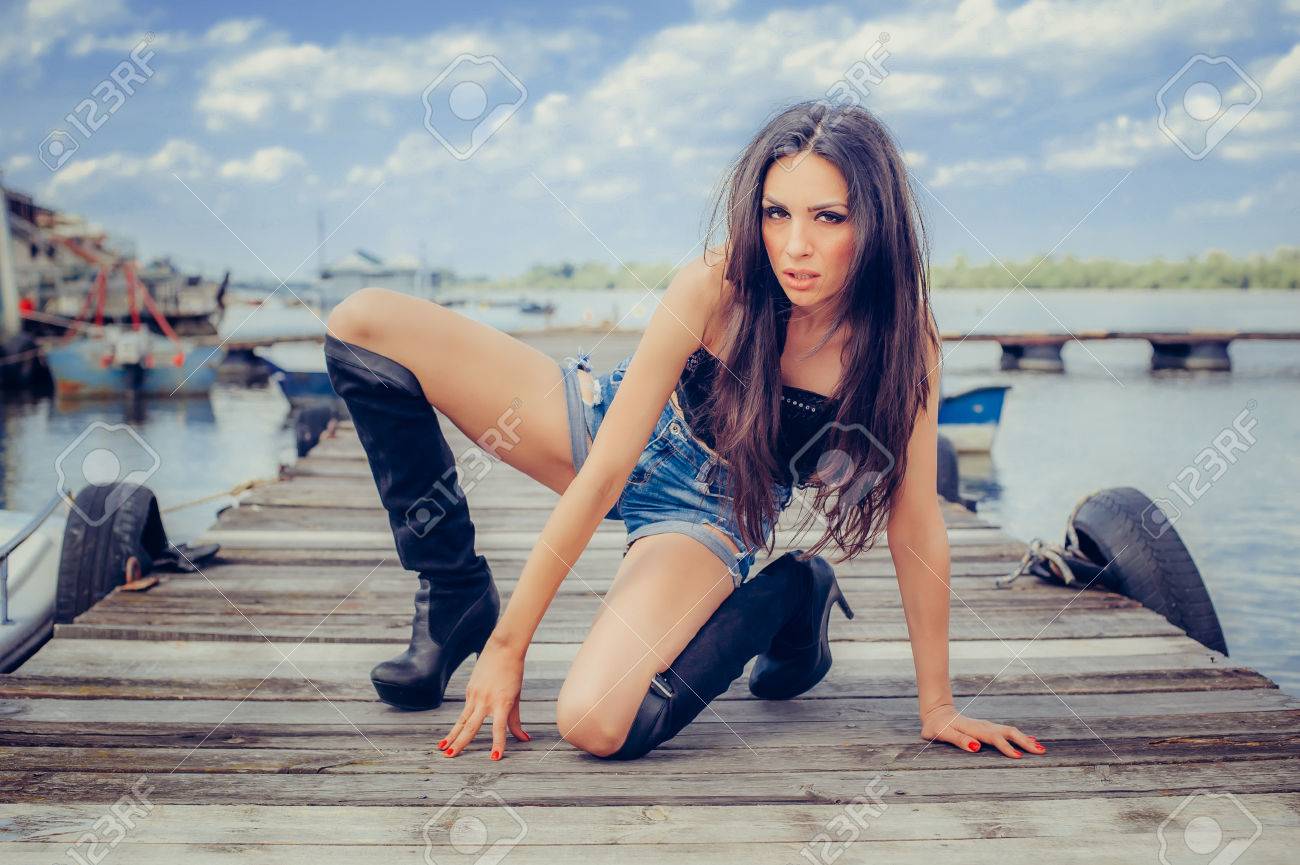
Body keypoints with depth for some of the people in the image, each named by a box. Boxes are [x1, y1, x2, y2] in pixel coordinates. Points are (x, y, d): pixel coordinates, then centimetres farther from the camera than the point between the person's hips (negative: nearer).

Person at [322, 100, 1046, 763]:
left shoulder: (903, 336, -25)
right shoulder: (716, 287, -27)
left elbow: (916, 521, -14)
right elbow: (605, 471, -25)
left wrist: (938, 707, -9)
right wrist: (508, 642, -22)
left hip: (711, 514, -1)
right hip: (625, 431, 2)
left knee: (597, 725, -30)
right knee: (365, 325, -14)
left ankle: (787, 597, 0)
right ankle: (458, 605, -3)